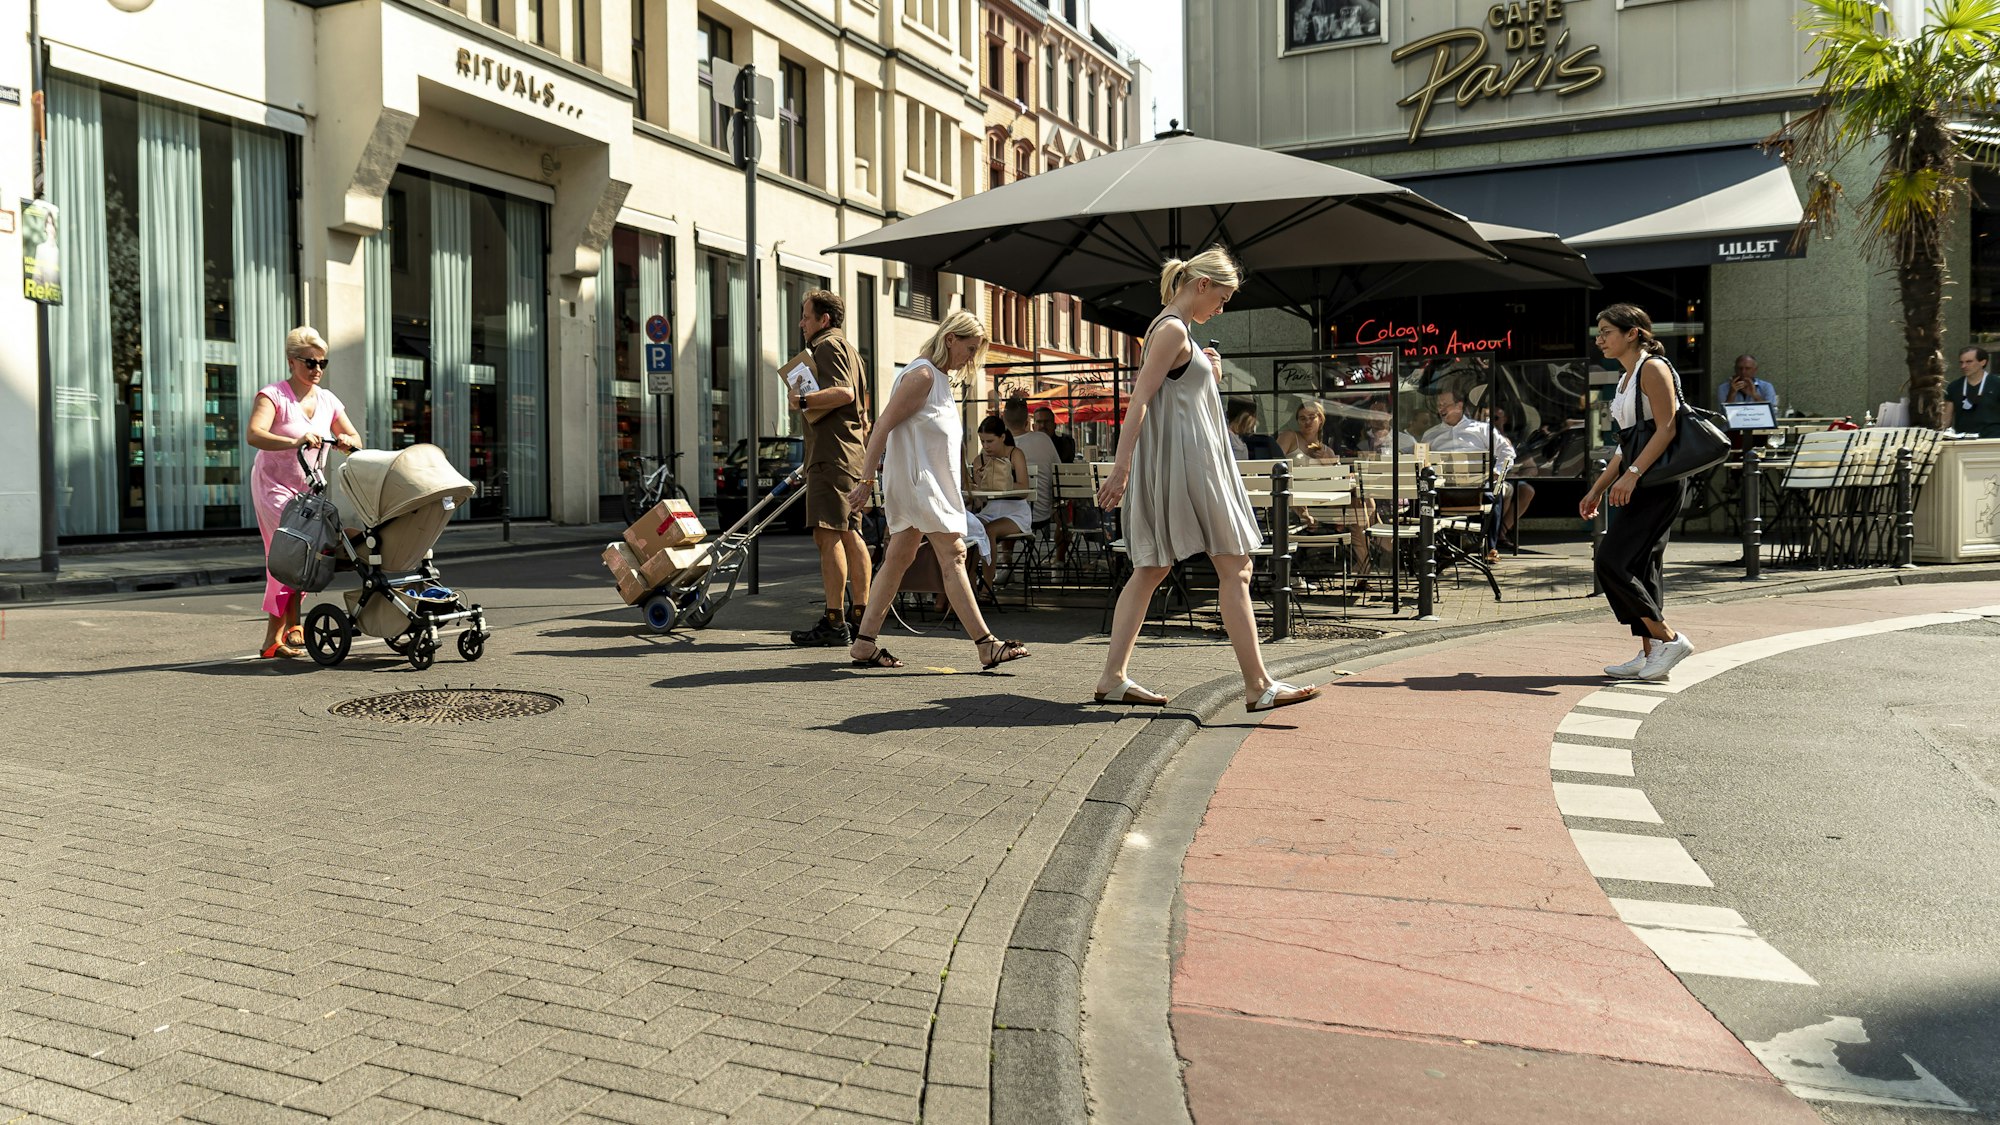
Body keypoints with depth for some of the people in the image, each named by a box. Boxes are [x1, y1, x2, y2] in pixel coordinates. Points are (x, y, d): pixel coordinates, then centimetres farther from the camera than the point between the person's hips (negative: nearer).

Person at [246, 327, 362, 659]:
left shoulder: (327, 400, 7)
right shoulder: (274, 395, -11)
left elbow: (355, 438, 7)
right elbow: (254, 434, -27)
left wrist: (347, 441, -17)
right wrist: (294, 442, -44)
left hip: (308, 488, 6)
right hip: (274, 485, -6)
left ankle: (273, 639, 14)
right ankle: (292, 625, -16)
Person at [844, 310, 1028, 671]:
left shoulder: (940, 378, 19)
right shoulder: (921, 375, -12)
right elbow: (883, 425, -16)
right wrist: (867, 479, -19)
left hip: (930, 485, 10)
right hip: (917, 482, -10)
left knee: (899, 558, 8)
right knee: (953, 556, -10)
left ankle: (864, 644, 11)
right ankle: (987, 646, -9)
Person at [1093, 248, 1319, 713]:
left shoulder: (1168, 327, 19)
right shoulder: (1173, 329, -11)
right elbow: (1139, 399, -19)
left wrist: (1205, 375, 12)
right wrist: (1120, 467, -24)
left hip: (1186, 461, 11)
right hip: (1184, 460, -11)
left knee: (1151, 569, 9)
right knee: (1234, 569, -7)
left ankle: (1113, 677, 9)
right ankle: (1258, 686, -5)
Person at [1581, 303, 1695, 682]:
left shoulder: (1653, 368, -9)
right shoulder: (1626, 378, 19)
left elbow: (1667, 428, -18)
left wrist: (1632, 474, -26)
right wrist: (1598, 489, 21)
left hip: (1657, 480, -10)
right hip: (1637, 483, 10)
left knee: (1612, 562, -14)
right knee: (1639, 568, 7)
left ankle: (1668, 638, -7)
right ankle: (1650, 655, 10)